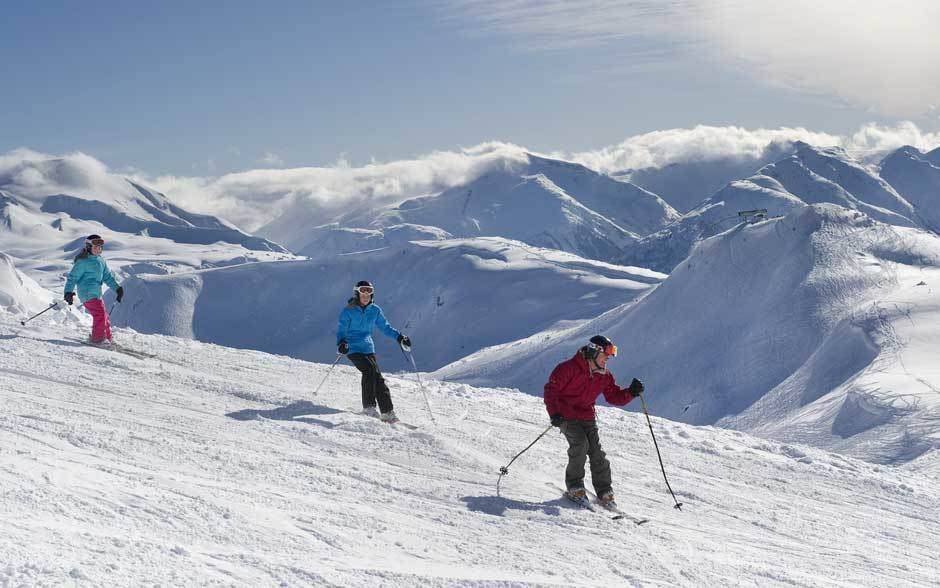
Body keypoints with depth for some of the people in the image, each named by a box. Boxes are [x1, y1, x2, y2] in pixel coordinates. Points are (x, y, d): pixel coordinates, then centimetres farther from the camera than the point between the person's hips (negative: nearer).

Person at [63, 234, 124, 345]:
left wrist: (117, 288, 10)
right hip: (87, 294, -9)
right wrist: (69, 292, -14)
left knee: (104, 316, 12)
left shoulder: (100, 261, 16)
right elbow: (73, 277, -7)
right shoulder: (83, 261, -8)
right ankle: (98, 338, -17)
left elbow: (108, 276, 20)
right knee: (100, 313, -20)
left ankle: (107, 338, 22)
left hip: (96, 294, 9)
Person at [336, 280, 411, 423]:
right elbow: (341, 330, -4)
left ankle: (387, 412, -4)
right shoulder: (349, 311, -3)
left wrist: (399, 336, 5)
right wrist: (341, 343, -24)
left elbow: (385, 327, 19)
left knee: (377, 377, -6)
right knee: (369, 369, -26)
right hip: (353, 348, -4)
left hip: (368, 348, 4)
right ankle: (368, 407, -22)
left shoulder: (374, 310, 10)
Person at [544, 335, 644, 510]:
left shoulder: (605, 376, 4)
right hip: (566, 415, -5)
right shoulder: (569, 368, -16)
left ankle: (605, 493, 3)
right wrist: (554, 413, -22)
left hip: (588, 417, 5)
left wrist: (631, 392, -11)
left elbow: (614, 396, 8)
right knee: (580, 444, -24)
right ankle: (574, 486, -8)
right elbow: (551, 389, -14)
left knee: (597, 452, -5)